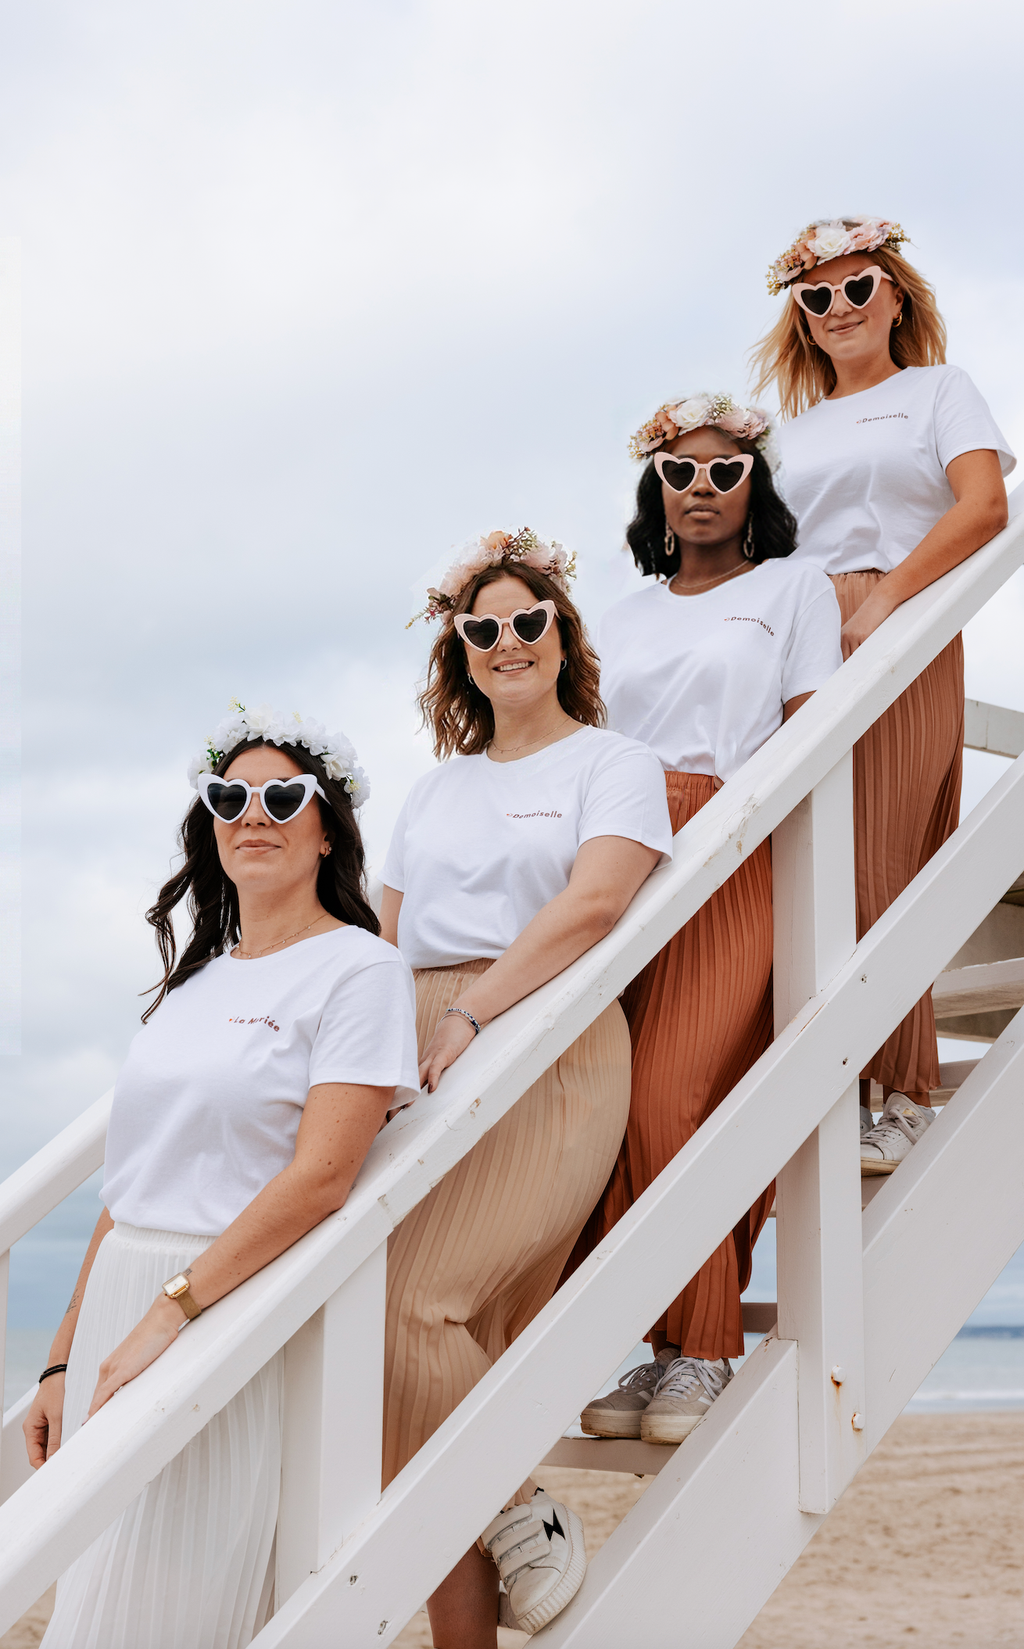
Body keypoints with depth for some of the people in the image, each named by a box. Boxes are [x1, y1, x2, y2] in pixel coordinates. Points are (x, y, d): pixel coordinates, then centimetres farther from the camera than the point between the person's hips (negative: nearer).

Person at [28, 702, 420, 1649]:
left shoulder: (359, 968, -5)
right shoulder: (194, 981, 16)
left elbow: (322, 1175, -15)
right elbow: (133, 1180, 15)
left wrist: (173, 1309, -20)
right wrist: (66, 1356, 12)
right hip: (122, 1302, 7)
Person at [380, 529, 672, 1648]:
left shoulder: (613, 764, 8)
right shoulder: (435, 788, 26)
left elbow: (594, 900, -10)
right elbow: (386, 936, 22)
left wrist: (474, 1013, -20)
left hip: (545, 1060, -5)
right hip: (422, 1073, 5)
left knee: (416, 1309, -20)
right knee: (476, 1340, -1)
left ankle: (524, 1514, 1)